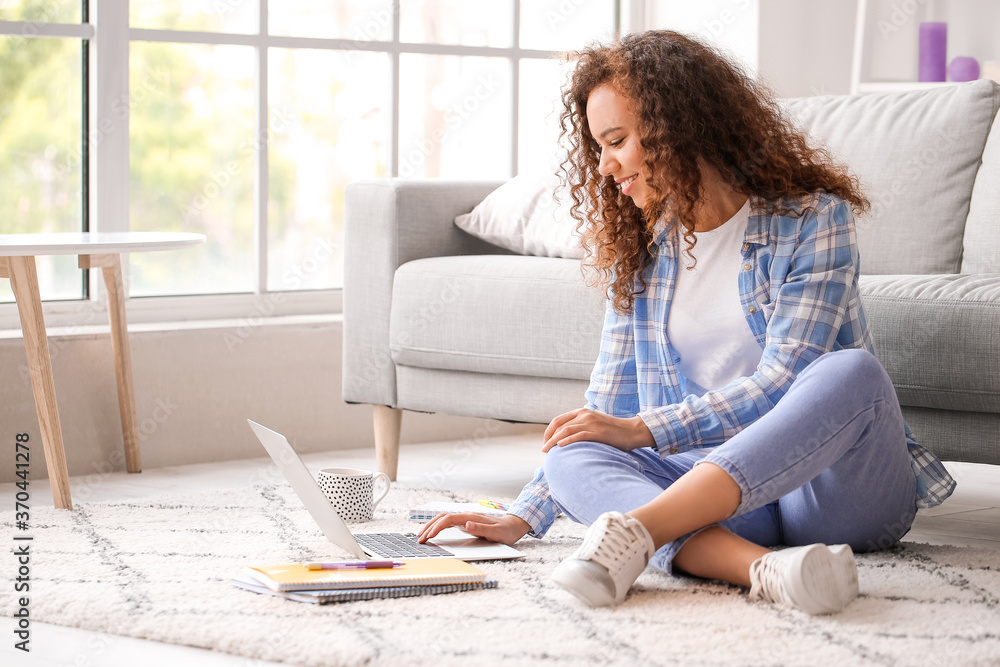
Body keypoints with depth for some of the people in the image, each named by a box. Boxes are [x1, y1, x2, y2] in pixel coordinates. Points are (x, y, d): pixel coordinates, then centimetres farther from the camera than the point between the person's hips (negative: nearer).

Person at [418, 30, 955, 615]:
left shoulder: (811, 219, -4)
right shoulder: (639, 252, 13)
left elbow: (780, 385, -13)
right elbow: (608, 417, 15)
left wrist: (643, 430, -17)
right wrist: (522, 520, 5)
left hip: (836, 485, -4)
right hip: (718, 492, 4)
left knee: (851, 371, -36)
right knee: (572, 456, -24)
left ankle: (636, 531, -44)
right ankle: (764, 568, -51)